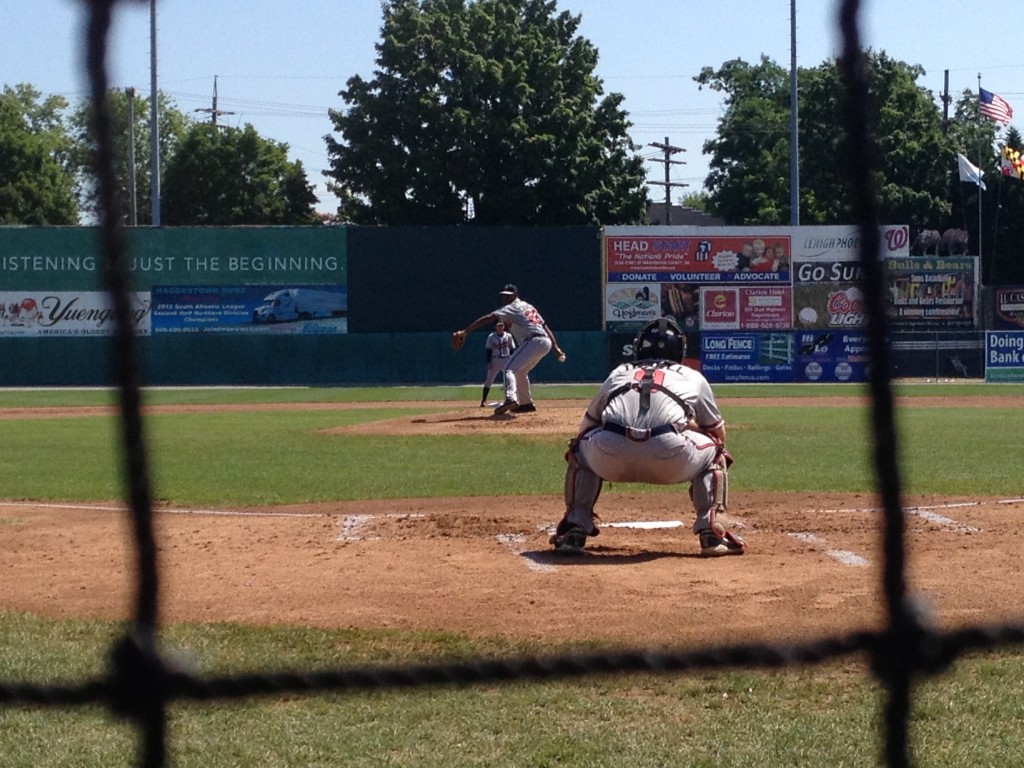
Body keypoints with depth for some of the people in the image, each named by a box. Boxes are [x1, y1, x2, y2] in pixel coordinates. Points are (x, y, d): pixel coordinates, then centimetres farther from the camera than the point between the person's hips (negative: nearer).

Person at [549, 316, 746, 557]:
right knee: (714, 453, 30)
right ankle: (711, 533, 13)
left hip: (610, 457, 1)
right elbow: (718, 433, 39)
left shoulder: (618, 373, 33)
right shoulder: (693, 378, 29)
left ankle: (574, 530, 22)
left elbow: (586, 426, 39)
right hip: (670, 458, -1)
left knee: (580, 449, 36)